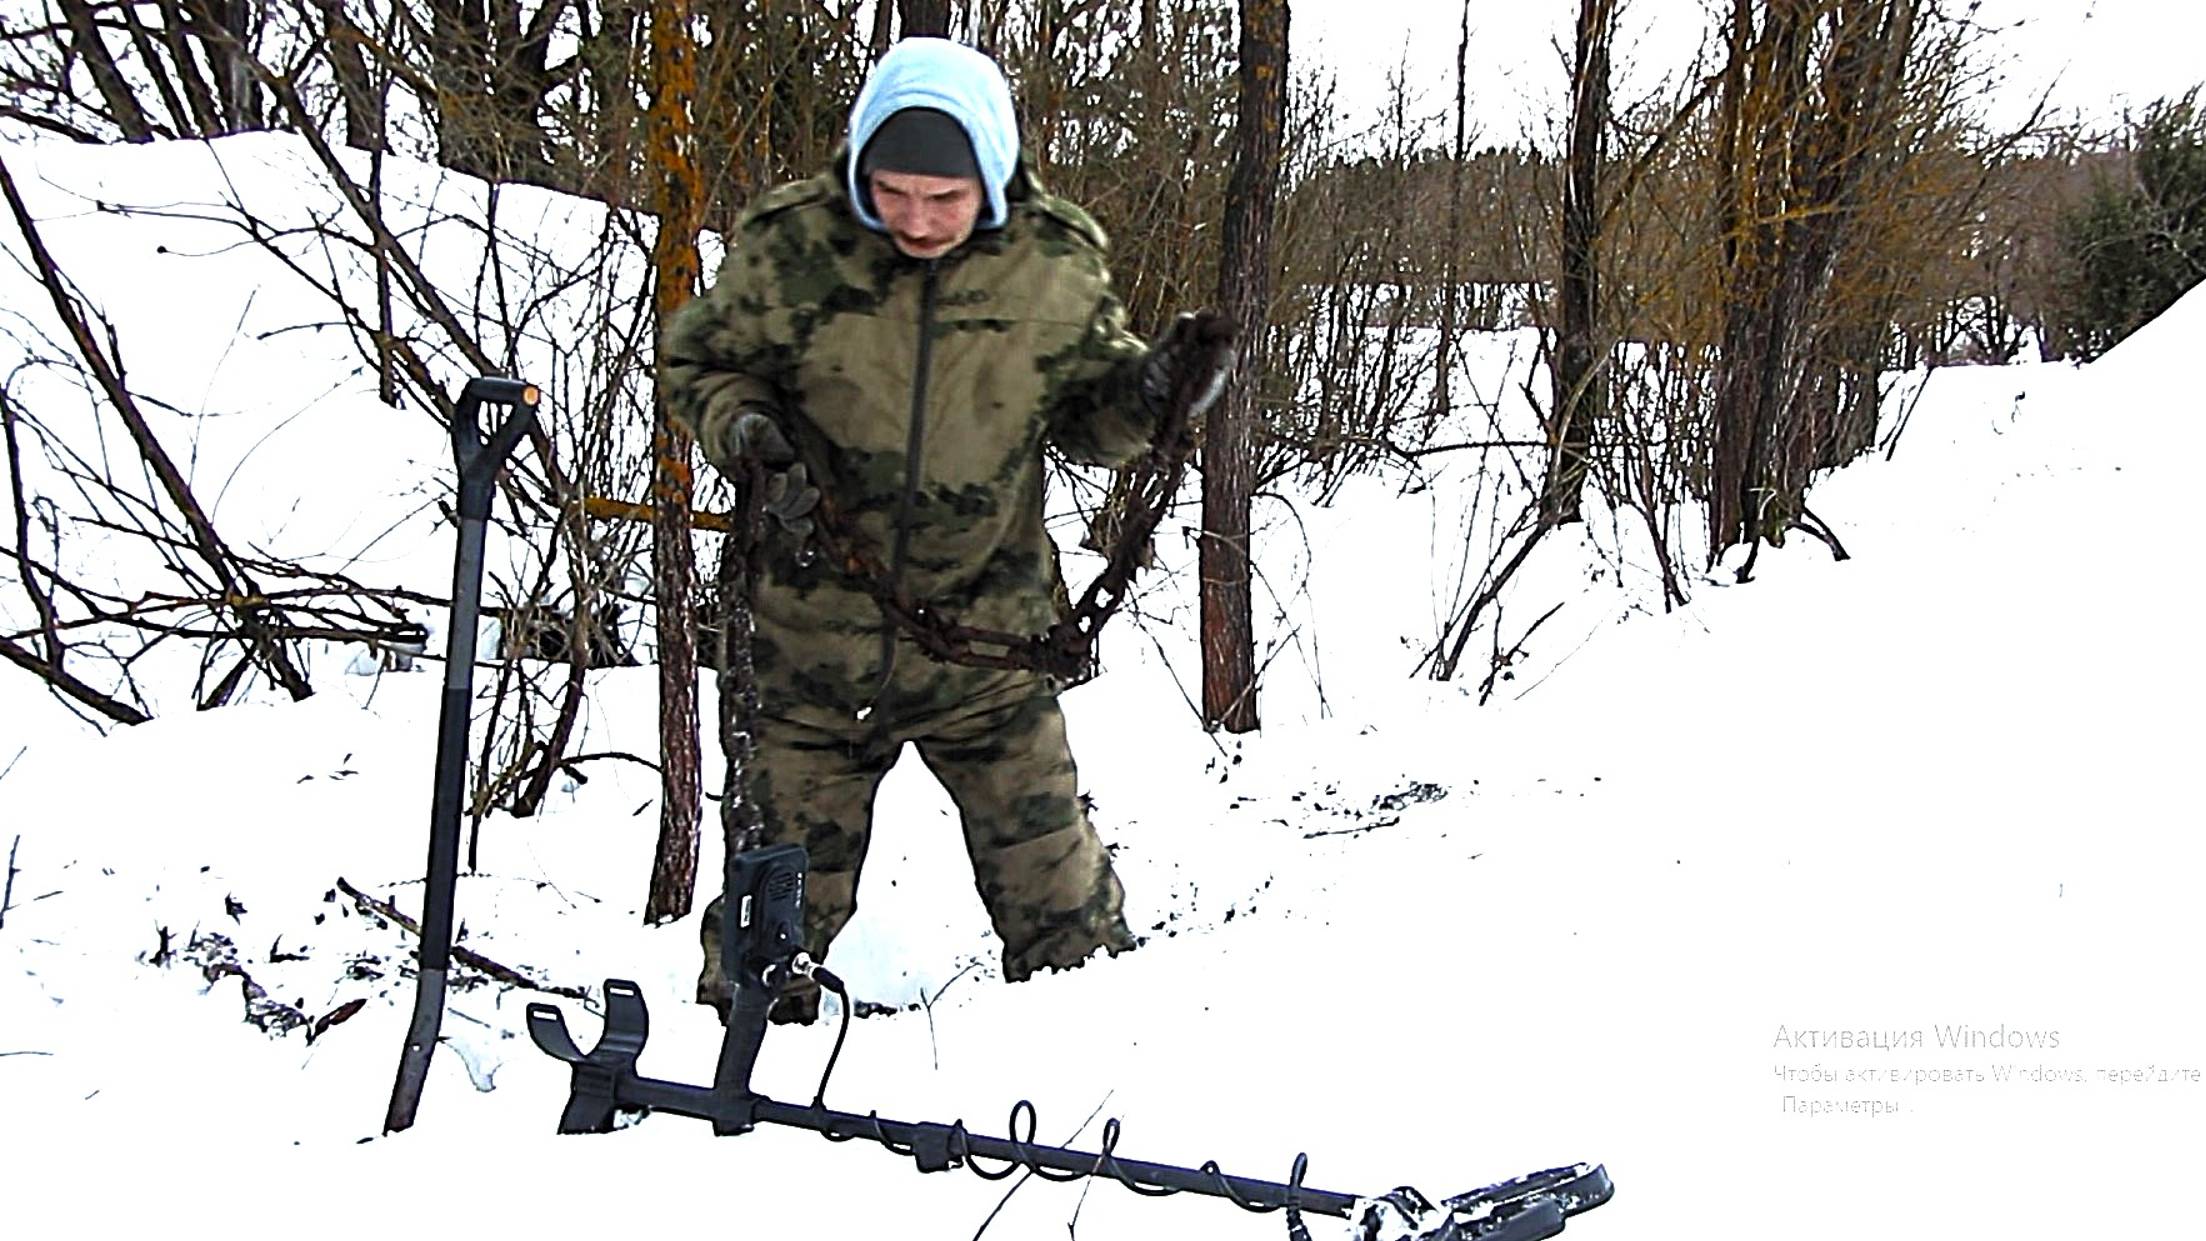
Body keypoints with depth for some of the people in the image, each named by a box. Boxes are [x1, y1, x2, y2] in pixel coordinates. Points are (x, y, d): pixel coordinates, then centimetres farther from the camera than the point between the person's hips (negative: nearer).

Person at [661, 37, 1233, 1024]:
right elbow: (697, 362, 3)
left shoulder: (1056, 266, -8)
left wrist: (1153, 389, -15)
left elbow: (1088, 417, 6)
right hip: (816, 636, 0)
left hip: (988, 640, 1)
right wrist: (747, 433, -17)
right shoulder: (789, 247, -12)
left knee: (1049, 879, 9)